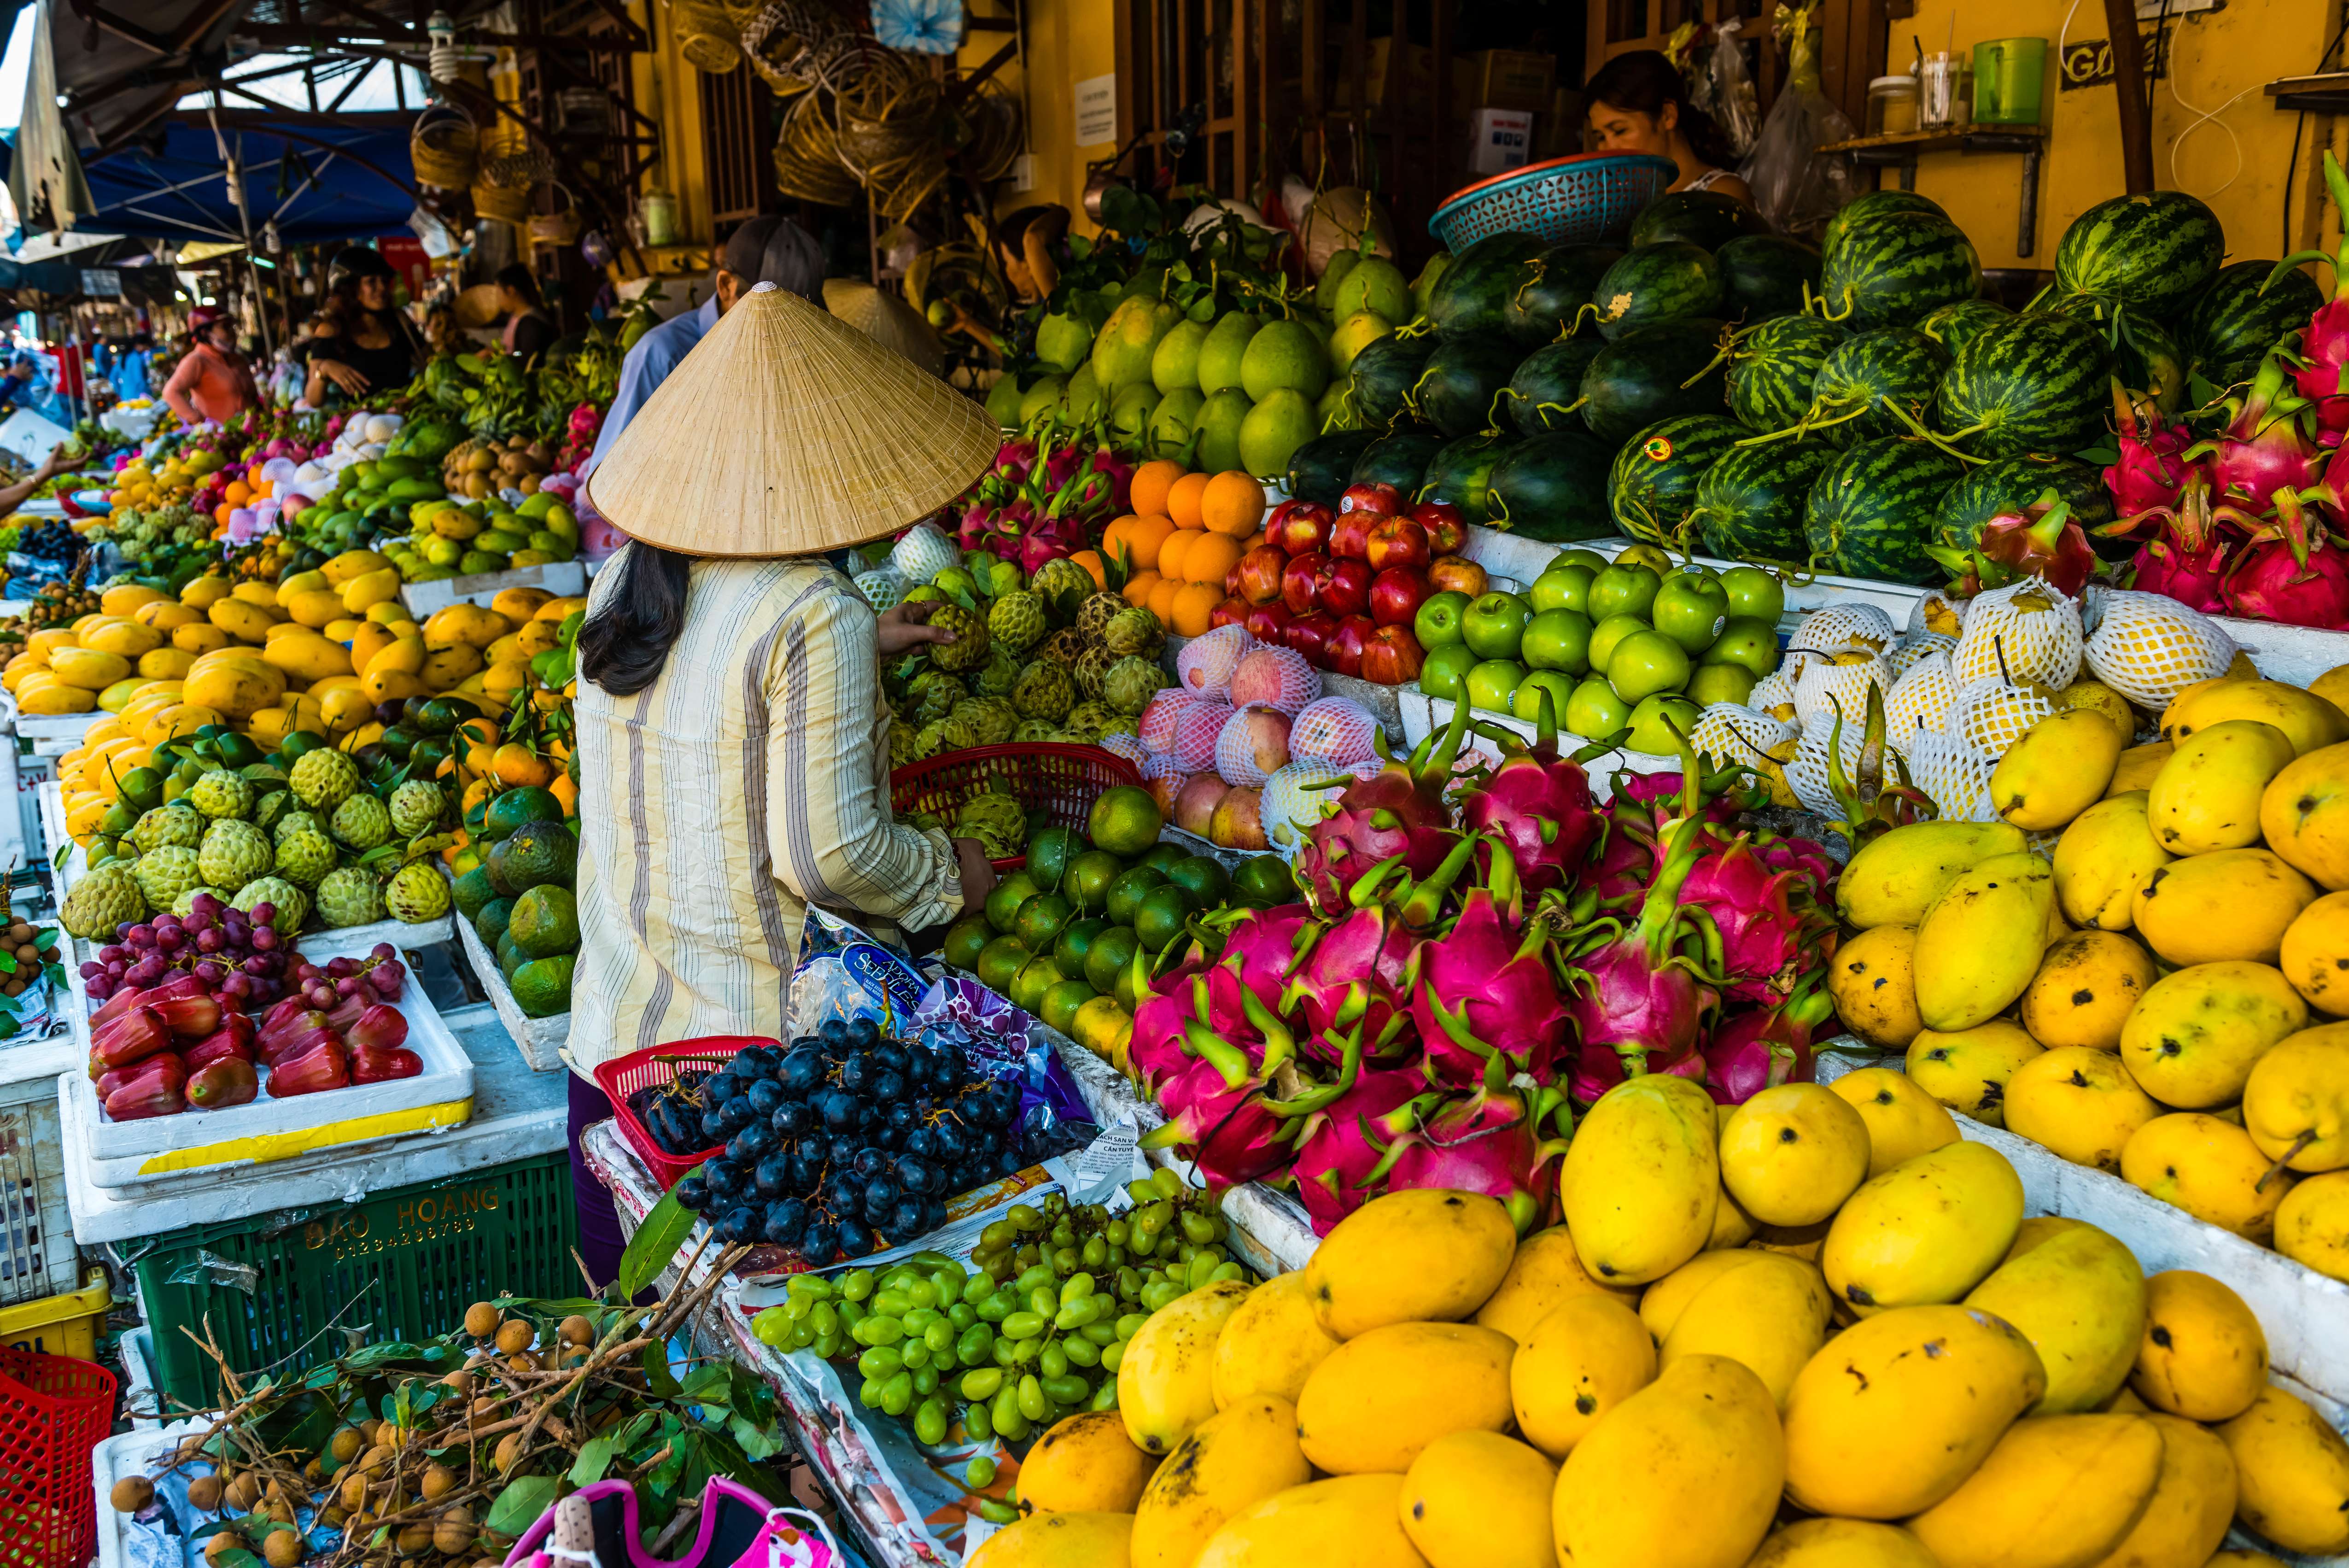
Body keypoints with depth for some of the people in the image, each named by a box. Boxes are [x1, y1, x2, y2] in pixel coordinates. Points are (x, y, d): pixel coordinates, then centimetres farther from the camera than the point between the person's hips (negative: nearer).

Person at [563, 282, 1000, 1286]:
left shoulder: (624, 582, 3)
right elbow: (828, 854, -20)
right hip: (764, 1042, -7)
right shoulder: (815, 616, -20)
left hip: (614, 1025, 7)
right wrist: (948, 874, -2)